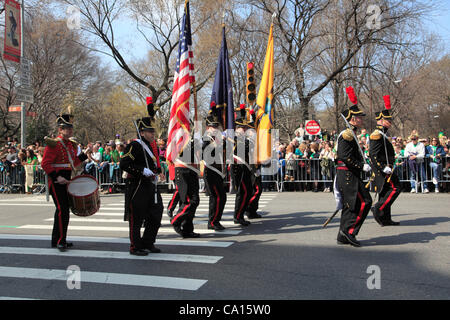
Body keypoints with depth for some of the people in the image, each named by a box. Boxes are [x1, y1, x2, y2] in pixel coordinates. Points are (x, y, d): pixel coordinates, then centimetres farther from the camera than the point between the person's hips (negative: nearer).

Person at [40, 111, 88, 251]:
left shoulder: (71, 144, 15)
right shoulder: (53, 144, -11)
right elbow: (45, 164, -16)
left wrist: (83, 155, 11)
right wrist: (56, 177, -24)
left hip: (66, 182, 9)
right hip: (56, 182, -9)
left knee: (63, 210, 13)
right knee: (62, 210, -13)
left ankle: (57, 240, 24)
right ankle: (60, 241, -6)